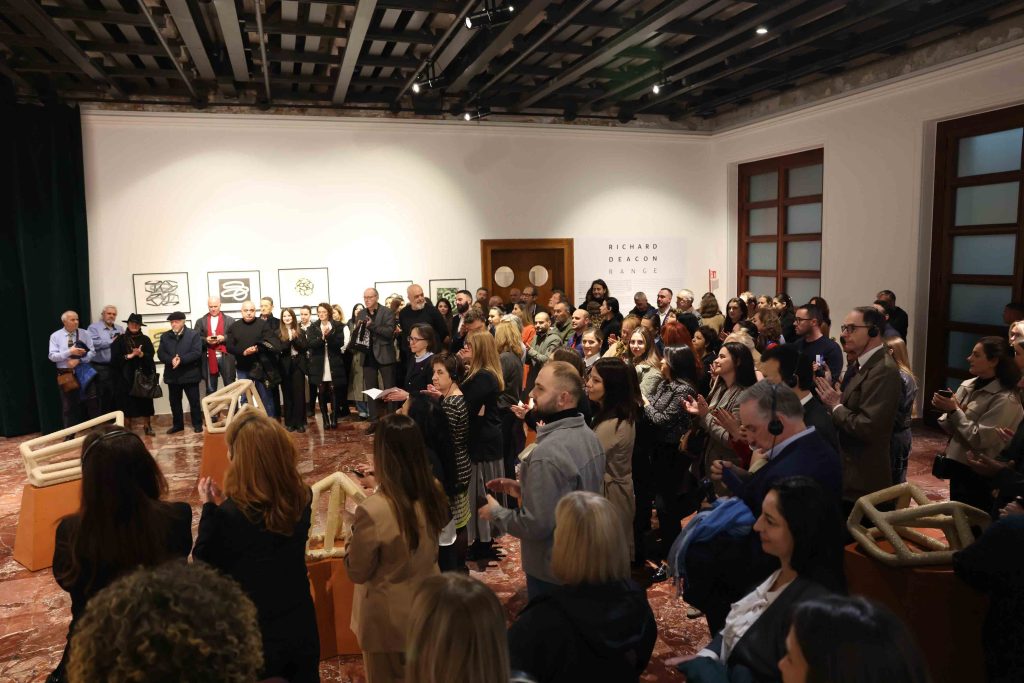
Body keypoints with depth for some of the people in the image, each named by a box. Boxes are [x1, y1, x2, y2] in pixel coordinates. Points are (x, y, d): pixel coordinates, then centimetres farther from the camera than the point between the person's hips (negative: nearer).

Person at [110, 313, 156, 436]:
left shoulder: (145, 340, 7)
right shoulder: (120, 340, 4)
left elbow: (151, 357, -2)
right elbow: (115, 358, -3)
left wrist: (141, 354, -20)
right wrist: (129, 356, -14)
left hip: (143, 376, 1)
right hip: (125, 377, -1)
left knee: (145, 402, 1)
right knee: (126, 403, 0)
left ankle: (147, 426, 8)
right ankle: (127, 429, 8)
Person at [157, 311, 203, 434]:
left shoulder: (194, 335, -3)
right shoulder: (165, 336, 9)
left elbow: (197, 352, -13)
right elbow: (160, 354, 0)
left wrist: (181, 359, -24)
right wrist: (171, 360, -20)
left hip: (189, 374, -4)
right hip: (172, 375, 4)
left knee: (194, 401, 4)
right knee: (174, 402, 12)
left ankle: (197, 424, 15)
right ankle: (177, 424, 24)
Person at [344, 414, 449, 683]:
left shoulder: (373, 511, -32)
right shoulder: (434, 492, -12)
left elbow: (357, 573, -17)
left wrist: (355, 534, -4)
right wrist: (381, 487, 11)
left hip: (390, 619, -5)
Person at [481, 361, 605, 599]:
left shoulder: (548, 454, -30)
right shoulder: (589, 436, 0)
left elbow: (535, 526, -28)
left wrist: (496, 512, -12)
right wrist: (524, 489, 6)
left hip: (551, 572, -8)